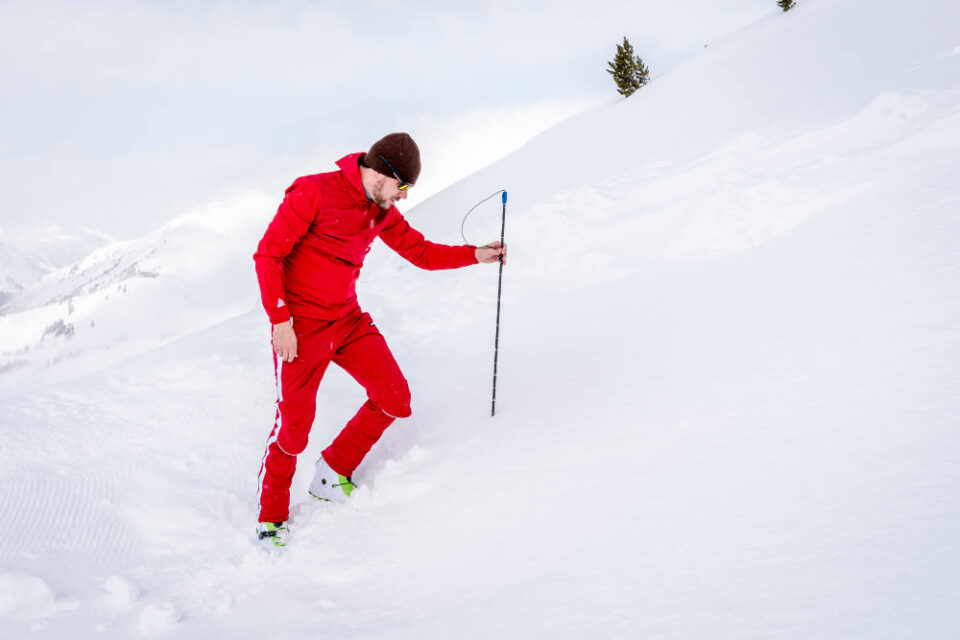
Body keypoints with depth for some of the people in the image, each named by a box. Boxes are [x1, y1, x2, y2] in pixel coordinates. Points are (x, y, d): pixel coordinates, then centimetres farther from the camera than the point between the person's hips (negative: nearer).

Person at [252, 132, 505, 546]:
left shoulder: (381, 211, 5)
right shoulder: (314, 193, -16)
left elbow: (421, 253, 14)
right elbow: (268, 255, -15)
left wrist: (476, 255, 0)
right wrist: (280, 320, -20)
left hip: (349, 321, 7)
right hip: (300, 326, -7)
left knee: (393, 400, 1)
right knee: (293, 426, -5)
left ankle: (333, 476, 20)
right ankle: (271, 516, 17)